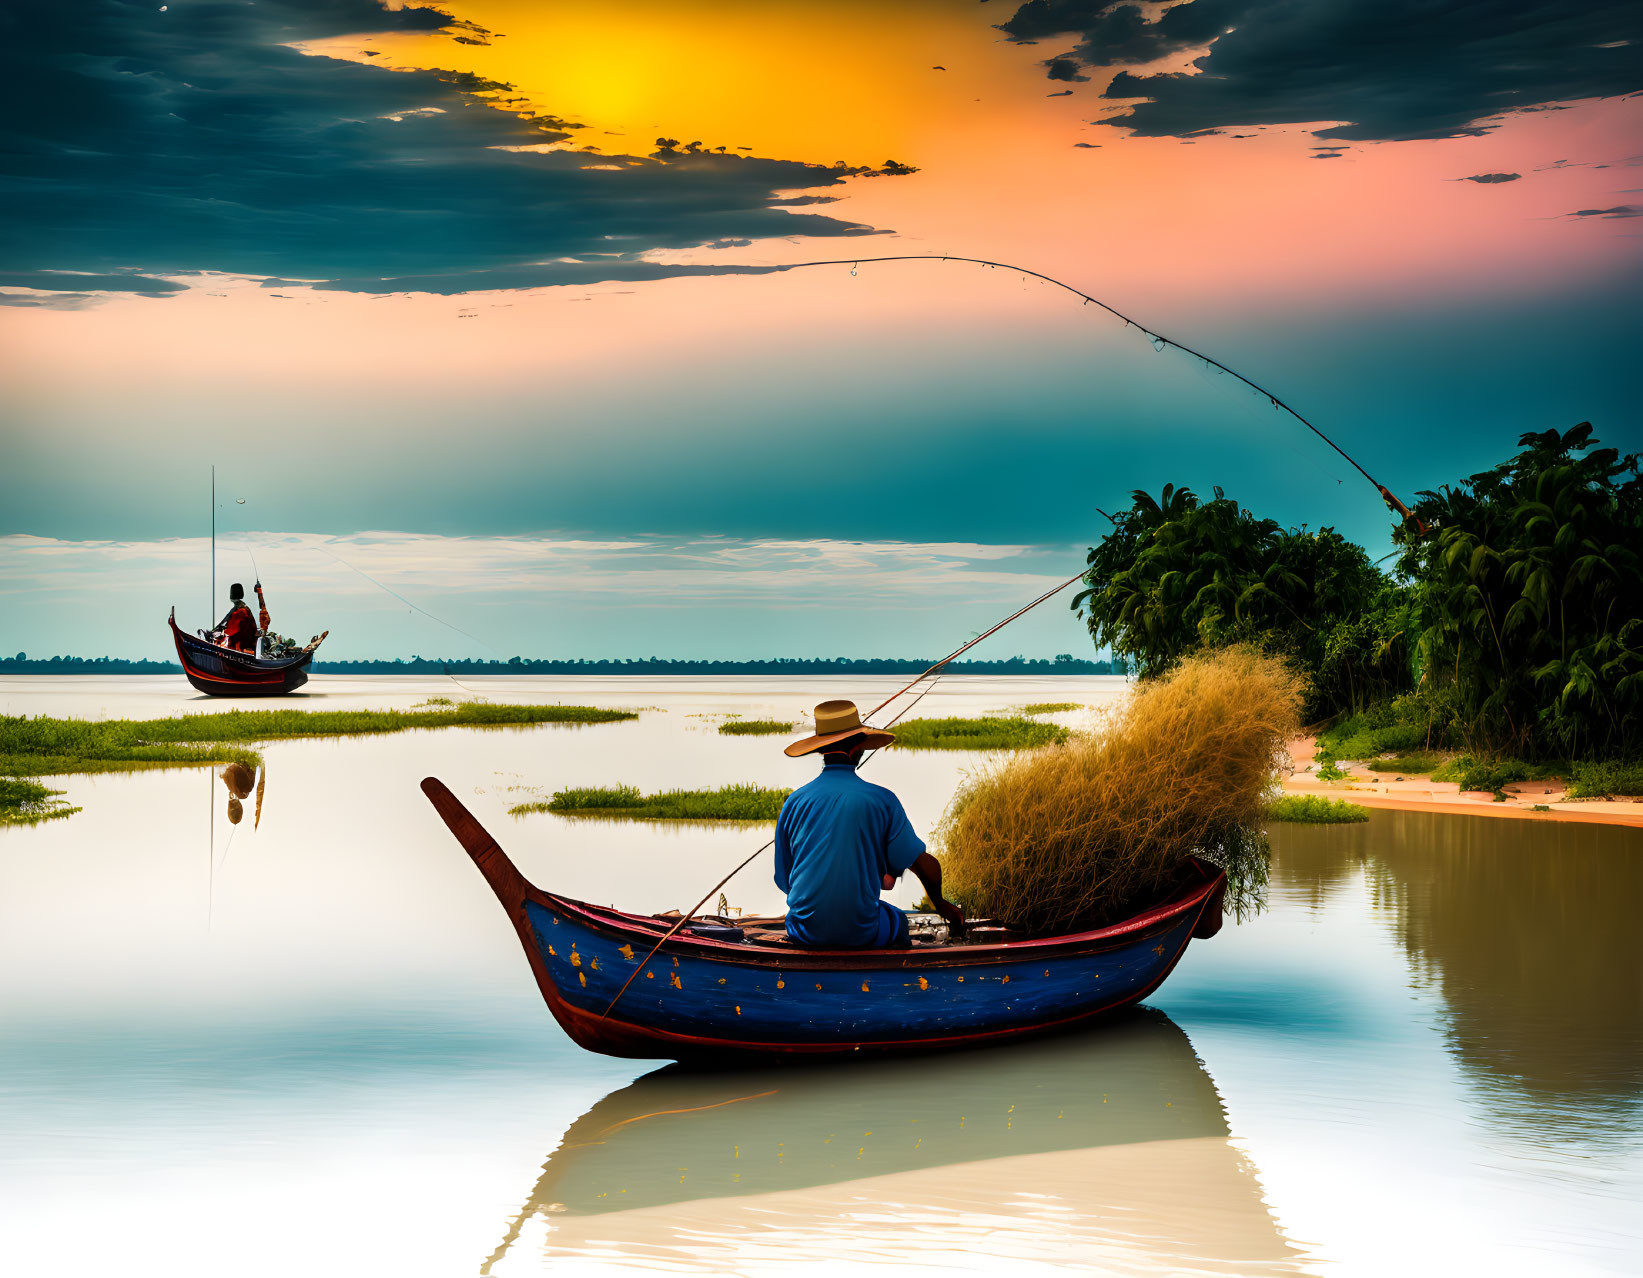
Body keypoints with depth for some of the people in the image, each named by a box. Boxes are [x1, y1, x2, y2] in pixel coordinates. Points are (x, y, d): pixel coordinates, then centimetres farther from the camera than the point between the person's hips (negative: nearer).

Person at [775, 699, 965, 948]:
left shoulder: (795, 801, 0)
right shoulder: (881, 800, -5)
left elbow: (784, 880, 7)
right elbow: (926, 866, -4)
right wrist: (940, 903, 19)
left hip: (805, 934, 2)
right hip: (862, 935, -2)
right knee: (899, 922, 31)